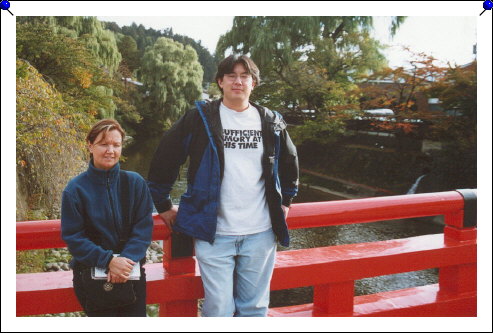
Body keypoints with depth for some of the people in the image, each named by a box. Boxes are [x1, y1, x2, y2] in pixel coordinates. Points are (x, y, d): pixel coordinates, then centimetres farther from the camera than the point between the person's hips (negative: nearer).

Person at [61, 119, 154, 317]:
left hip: (131, 271, 2)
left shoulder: (136, 183, -4)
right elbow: (73, 237, -10)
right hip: (90, 272, -2)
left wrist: (127, 260, -20)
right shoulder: (75, 189, -8)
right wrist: (108, 260, -22)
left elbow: (143, 227, -5)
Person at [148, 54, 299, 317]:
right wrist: (163, 206, 6)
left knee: (255, 308, 12)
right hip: (213, 233, -3)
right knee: (218, 310, 0)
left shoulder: (271, 123, 9)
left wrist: (284, 202, 20)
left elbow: (289, 162, 25)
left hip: (260, 233, 3)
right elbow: (164, 160, 4)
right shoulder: (200, 118, -1)